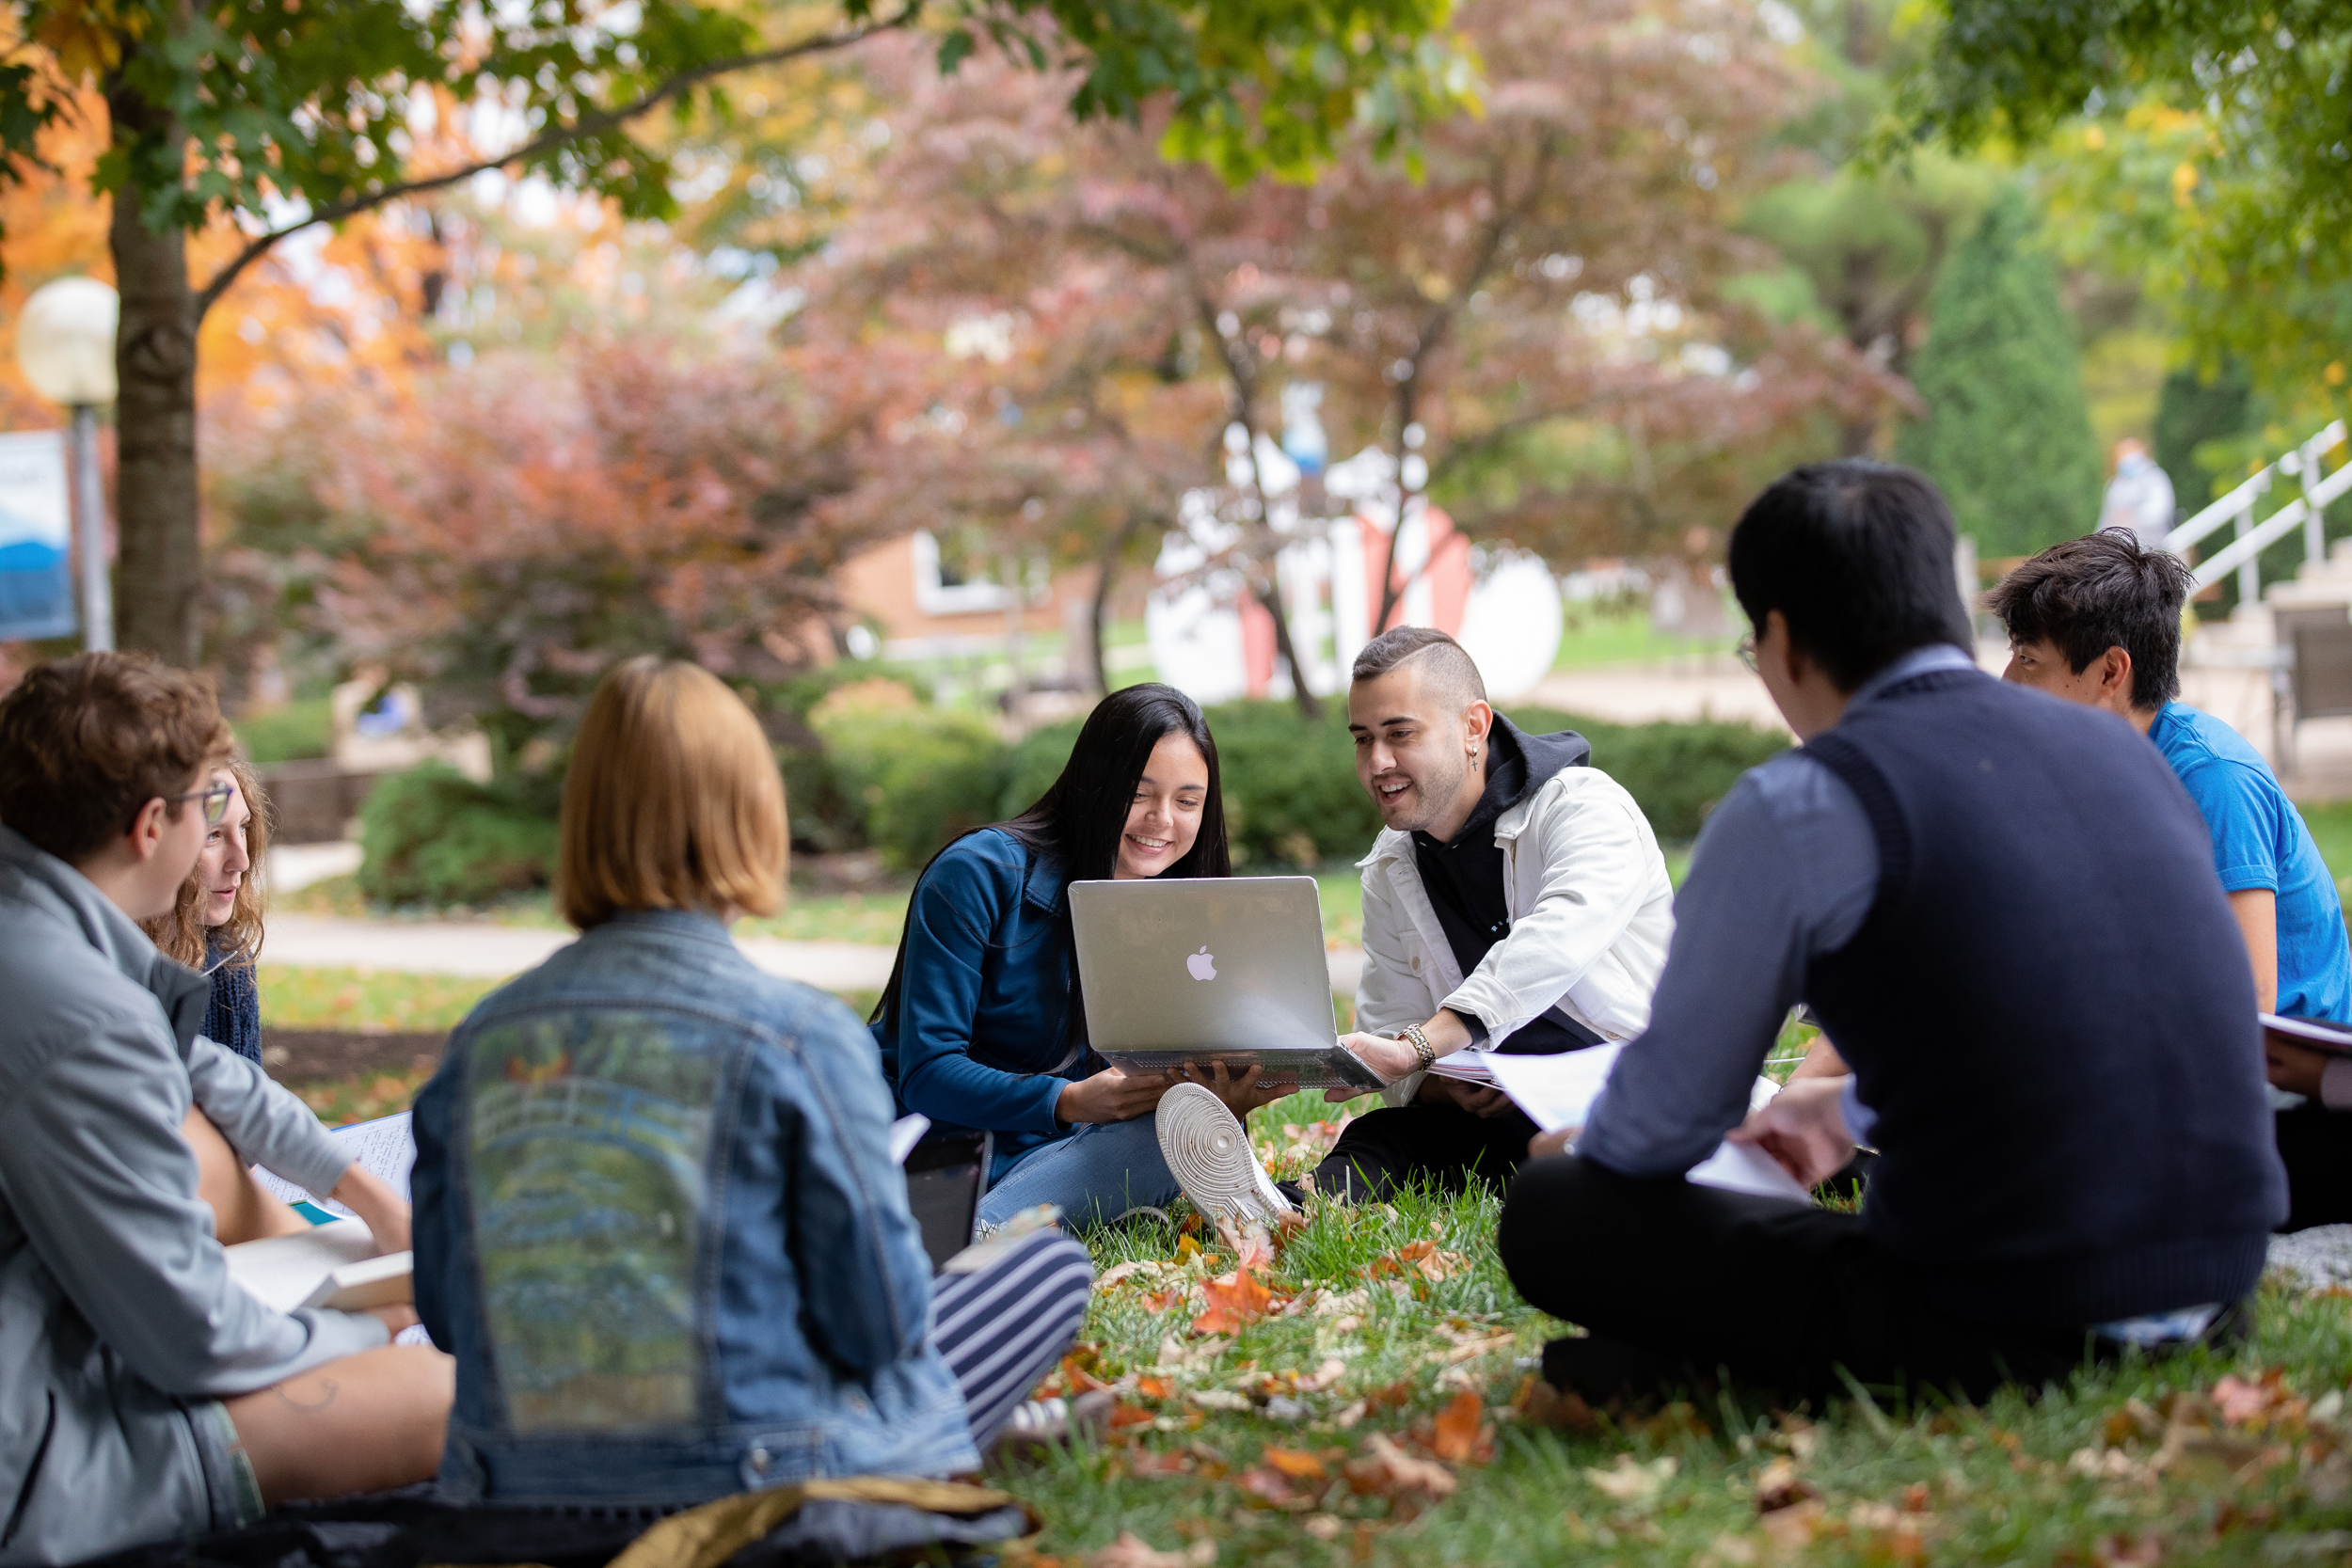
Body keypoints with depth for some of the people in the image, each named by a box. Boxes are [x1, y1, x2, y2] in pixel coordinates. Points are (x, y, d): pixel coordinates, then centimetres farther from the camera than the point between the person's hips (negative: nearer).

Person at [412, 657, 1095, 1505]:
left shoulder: (481, 1039, -1)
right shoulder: (799, 1034, -15)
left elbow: (445, 1313, 6)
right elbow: (881, 1323, -11)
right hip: (765, 1493, -6)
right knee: (1053, 1262, 17)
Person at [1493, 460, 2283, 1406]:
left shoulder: (1796, 810, -10)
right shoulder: (2120, 750, 11)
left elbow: (1664, 1122, -1)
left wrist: (1577, 1151, 22)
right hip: (2224, 1282, 7)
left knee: (1547, 1212, 5)